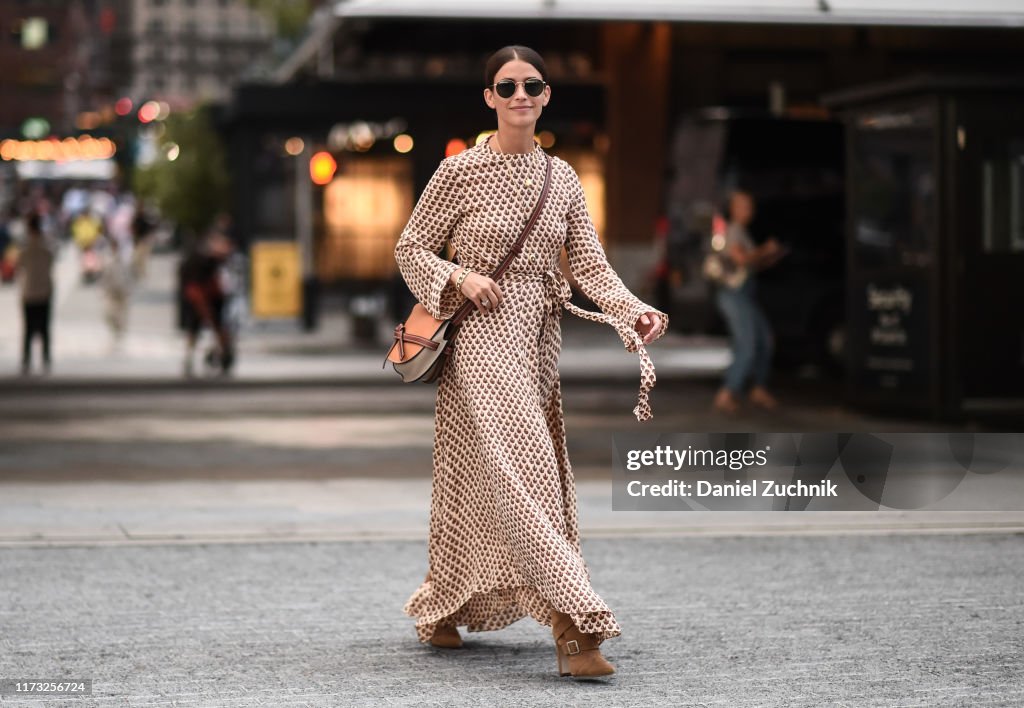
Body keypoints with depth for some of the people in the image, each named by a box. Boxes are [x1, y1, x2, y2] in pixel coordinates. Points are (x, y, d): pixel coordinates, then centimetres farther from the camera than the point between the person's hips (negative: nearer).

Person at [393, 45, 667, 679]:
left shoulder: (562, 178, 9)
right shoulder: (462, 171, -4)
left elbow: (590, 263, 1)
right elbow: (411, 249, 2)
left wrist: (634, 311, -15)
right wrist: (460, 278, -15)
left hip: (539, 339, 6)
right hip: (481, 338, -5)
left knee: (480, 481, 11)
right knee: (519, 469, -16)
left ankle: (440, 611, 28)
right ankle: (573, 622, -23)